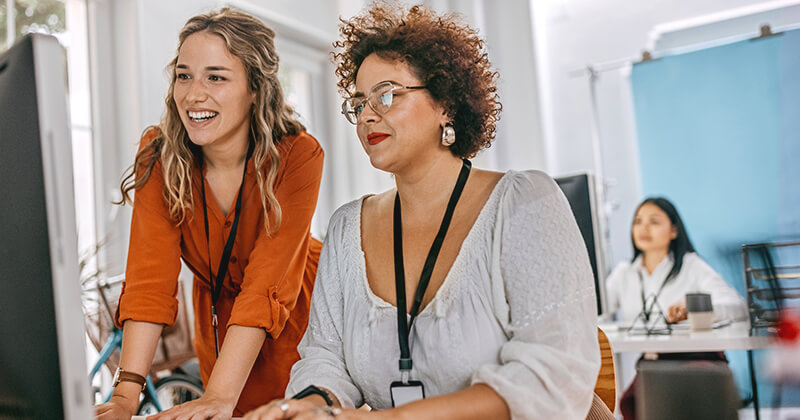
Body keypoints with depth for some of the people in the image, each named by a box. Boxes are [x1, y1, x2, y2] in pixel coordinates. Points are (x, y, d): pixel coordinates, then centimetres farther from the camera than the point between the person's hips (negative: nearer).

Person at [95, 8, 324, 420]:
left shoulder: (298, 156, -27)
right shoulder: (159, 156, -18)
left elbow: (265, 285, -33)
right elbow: (150, 276, -25)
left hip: (297, 322, -2)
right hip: (218, 320, 2)